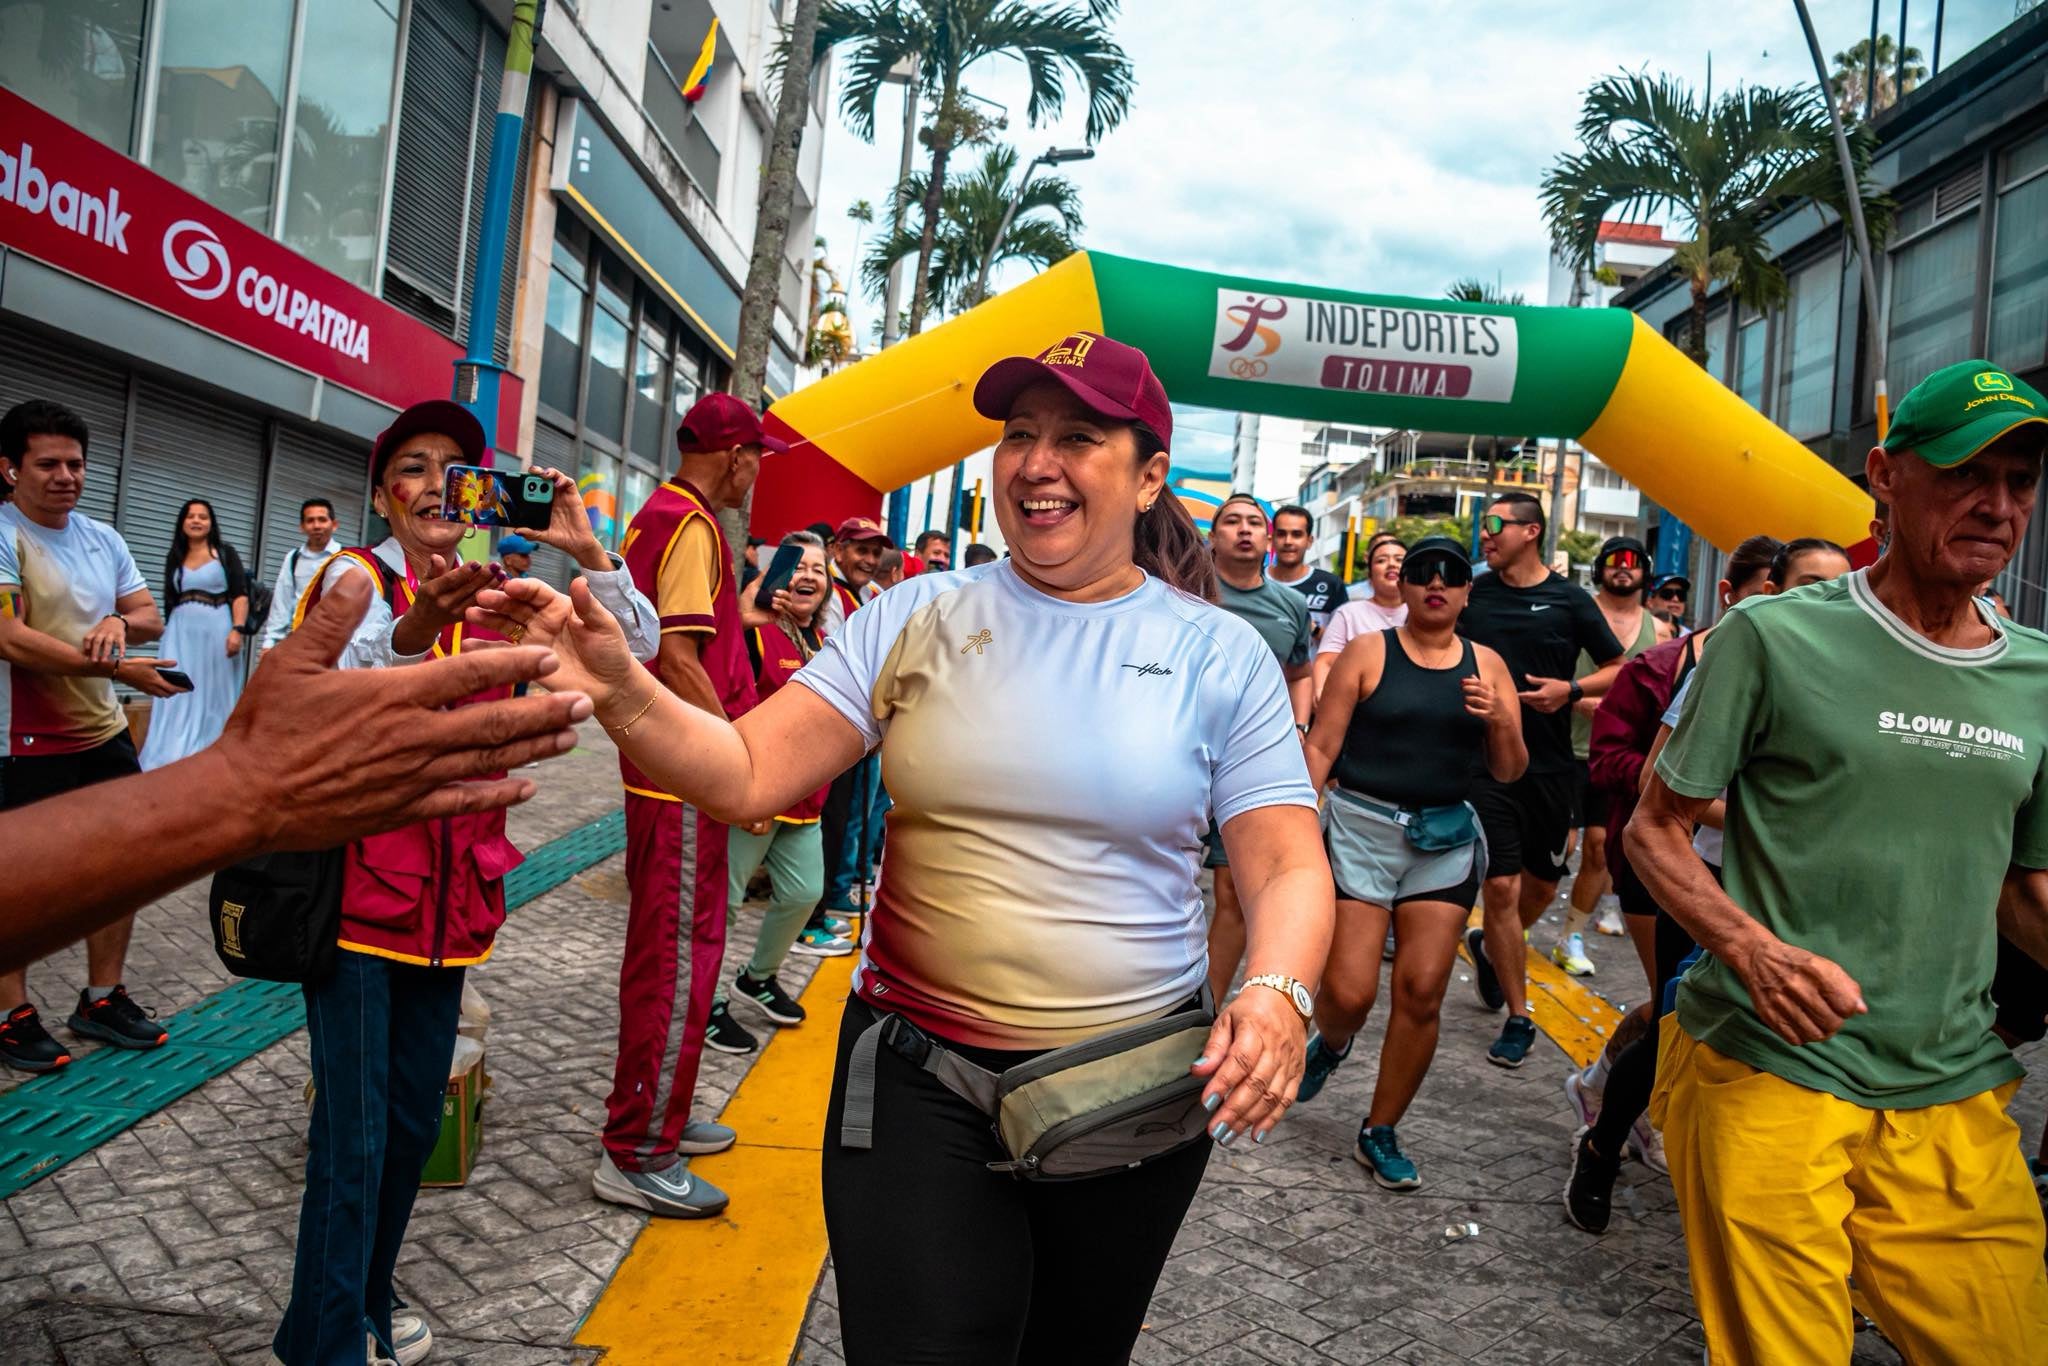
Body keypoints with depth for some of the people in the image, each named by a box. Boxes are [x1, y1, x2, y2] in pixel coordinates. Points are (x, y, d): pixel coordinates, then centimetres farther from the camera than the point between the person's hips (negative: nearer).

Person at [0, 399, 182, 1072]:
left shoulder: (103, 537, 9)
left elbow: (151, 616, 10)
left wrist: (120, 621, -14)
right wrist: (117, 668, -26)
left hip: (104, 735, 7)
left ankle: (102, 999, 29)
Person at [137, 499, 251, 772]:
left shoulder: (225, 553, 4)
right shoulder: (174, 558, 14)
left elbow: (240, 596, -4)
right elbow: (169, 600, 18)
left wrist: (238, 630, -17)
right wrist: (168, 634, 18)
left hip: (216, 631, -3)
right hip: (182, 632, 3)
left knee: (213, 697, 2)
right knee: (178, 697, -1)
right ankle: (173, 759, 1)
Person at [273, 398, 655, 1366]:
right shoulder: (359, 577, -5)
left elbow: (634, 648, 2)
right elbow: (346, 678, -27)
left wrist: (584, 552, -12)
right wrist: (415, 631, -48)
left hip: (452, 899, 6)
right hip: (359, 892, -5)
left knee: (414, 1123, 15)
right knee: (353, 1137, -5)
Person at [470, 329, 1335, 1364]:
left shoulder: (1218, 655, -5)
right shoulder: (916, 619, -2)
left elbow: (1288, 867, -6)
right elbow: (746, 774, -7)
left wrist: (1277, 993, -26)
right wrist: (618, 690, -23)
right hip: (918, 1082, -1)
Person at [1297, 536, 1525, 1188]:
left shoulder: (1486, 665, 9)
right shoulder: (1367, 652, 0)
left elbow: (1509, 772, 10)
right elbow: (1321, 746, -2)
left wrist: (1499, 721, -10)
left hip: (1446, 840, 3)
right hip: (1361, 829, -3)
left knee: (1422, 993, 0)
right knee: (1349, 993, -7)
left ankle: (1380, 1133, 18)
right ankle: (1330, 1043, 31)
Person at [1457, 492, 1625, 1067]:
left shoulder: (1568, 600, -1)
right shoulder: (1473, 595, 3)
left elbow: (1619, 668, 4)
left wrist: (1572, 689, -14)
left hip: (1548, 765, 1)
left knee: (1541, 885, 12)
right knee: (1501, 887, -5)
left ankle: (1487, 946, 43)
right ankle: (1518, 1019, 8)